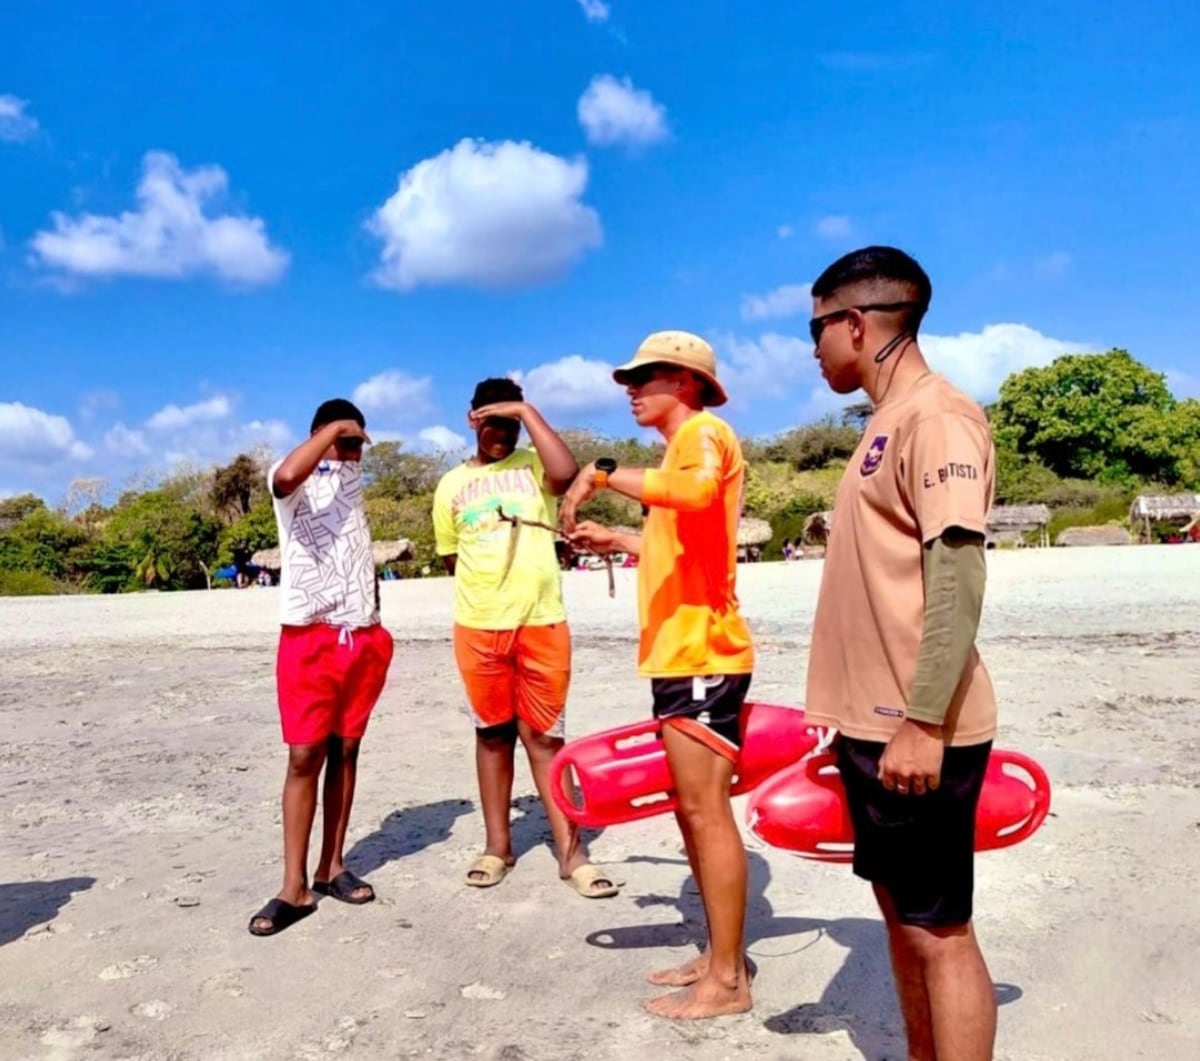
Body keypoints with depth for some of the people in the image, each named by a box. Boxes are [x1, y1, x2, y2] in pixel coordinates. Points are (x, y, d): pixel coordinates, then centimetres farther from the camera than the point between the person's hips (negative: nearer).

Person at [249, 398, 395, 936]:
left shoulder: (353, 480, 18)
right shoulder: (294, 482, -2)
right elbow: (287, 475, -29)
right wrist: (333, 428, -15)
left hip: (365, 638, 6)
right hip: (311, 638, -5)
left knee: (345, 751, 7)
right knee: (304, 755, -7)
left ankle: (332, 867, 15)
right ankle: (294, 887, -1)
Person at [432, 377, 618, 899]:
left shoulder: (534, 465, 6)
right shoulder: (452, 485, 10)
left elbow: (566, 473, -18)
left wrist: (527, 411, -12)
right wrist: (487, 578, 5)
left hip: (542, 623, -2)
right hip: (478, 627, 2)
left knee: (545, 735, 3)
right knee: (492, 734, 11)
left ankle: (571, 851, 8)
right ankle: (497, 845, 22)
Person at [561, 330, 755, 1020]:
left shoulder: (704, 432, -9)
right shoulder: (683, 447, 22)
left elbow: (695, 491, -34)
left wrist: (604, 473, -27)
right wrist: (614, 540, 21)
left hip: (702, 654, -10)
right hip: (679, 653, 10)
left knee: (707, 811, -5)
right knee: (693, 810, 14)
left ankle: (728, 980, 6)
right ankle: (721, 955, 25)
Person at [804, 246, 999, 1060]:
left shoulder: (935, 414, -13)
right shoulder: (889, 421, 15)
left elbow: (958, 574, -21)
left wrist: (923, 722, -24)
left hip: (917, 731, -9)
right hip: (876, 720, 10)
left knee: (939, 930, 1)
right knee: (902, 912, 18)